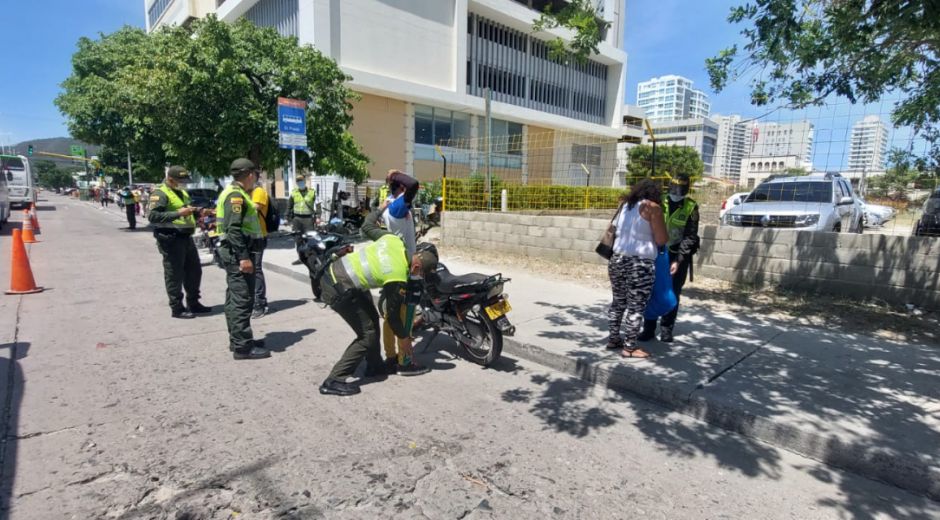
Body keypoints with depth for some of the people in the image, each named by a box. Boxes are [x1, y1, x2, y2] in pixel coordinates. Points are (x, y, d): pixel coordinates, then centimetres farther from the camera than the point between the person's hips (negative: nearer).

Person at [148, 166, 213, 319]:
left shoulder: (182, 192, 18)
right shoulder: (160, 193, -10)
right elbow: (153, 216, -22)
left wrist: (195, 212, 13)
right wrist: (178, 213, -26)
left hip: (186, 237, 9)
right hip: (171, 239, -9)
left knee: (194, 271, 14)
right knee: (174, 275, -1)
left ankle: (193, 304, 27)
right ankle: (177, 308, 8)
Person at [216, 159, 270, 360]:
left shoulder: (235, 193, 18)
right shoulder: (236, 195, -14)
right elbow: (234, 229, -23)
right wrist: (244, 256, -26)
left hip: (236, 252, 11)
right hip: (237, 252, -11)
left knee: (235, 298, 15)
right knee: (242, 299, -9)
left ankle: (237, 340, 25)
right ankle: (242, 346, -6)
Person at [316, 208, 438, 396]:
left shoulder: (393, 240, -6)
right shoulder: (398, 280, -19)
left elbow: (367, 226, 11)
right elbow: (393, 314, -5)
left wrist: (380, 210, 30)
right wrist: (405, 338, 11)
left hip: (333, 271, 9)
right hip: (338, 291, -9)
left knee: (372, 318, 17)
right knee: (368, 334, -1)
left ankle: (374, 365, 33)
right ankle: (333, 382, 3)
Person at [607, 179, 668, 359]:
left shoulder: (624, 205, 13)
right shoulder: (652, 207, -5)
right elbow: (661, 240, -7)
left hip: (617, 260, 7)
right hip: (640, 264, -7)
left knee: (618, 301, 17)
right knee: (636, 306, 2)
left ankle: (613, 339, 26)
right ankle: (629, 347, 8)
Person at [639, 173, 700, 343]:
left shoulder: (691, 208, -6)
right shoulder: (661, 203, 0)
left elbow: (690, 237, -9)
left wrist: (678, 260, -17)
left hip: (679, 256, -2)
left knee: (672, 295, 5)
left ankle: (666, 330, 17)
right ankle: (648, 329, 11)